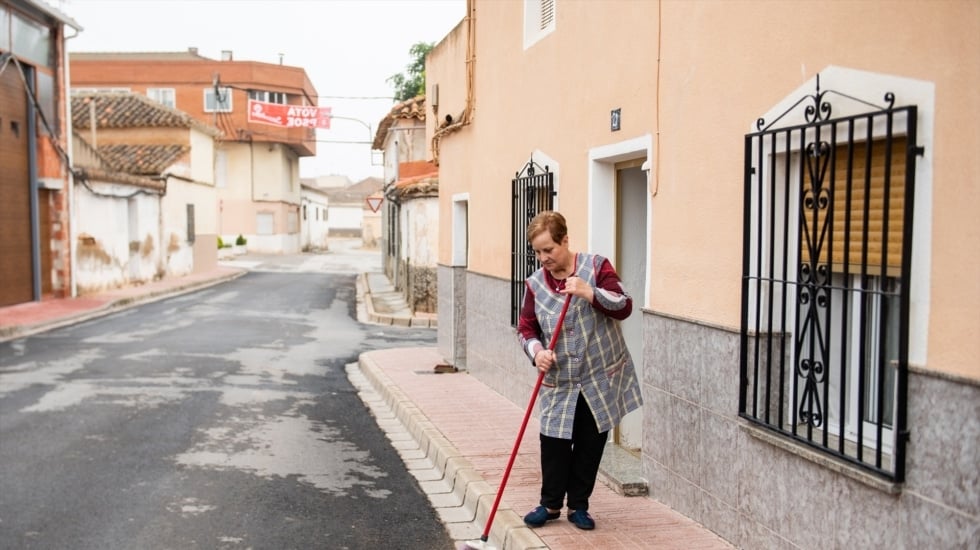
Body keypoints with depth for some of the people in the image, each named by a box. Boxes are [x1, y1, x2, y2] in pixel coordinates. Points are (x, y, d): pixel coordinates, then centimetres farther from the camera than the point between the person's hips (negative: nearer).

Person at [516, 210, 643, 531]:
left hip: (602, 378, -1)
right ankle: (550, 504, 21)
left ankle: (578, 505, 24)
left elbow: (624, 307, -14)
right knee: (554, 446, 1)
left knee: (590, 446, 8)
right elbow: (526, 329, 4)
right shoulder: (535, 284, 0)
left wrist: (590, 293, -29)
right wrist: (537, 351, -17)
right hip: (558, 383, 2)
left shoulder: (596, 266, -8)